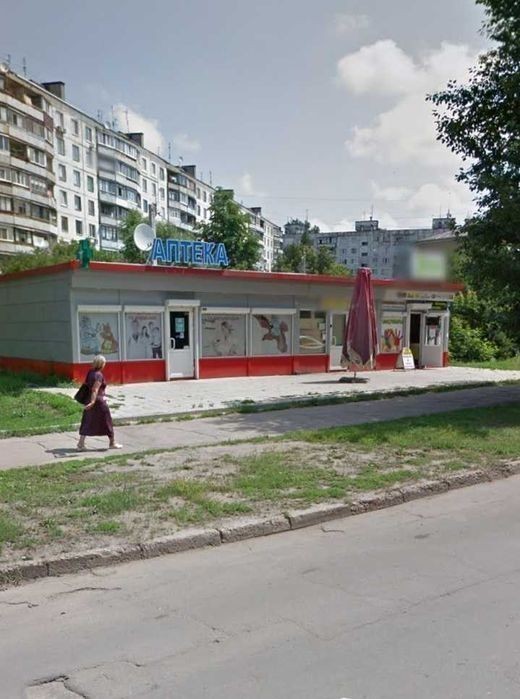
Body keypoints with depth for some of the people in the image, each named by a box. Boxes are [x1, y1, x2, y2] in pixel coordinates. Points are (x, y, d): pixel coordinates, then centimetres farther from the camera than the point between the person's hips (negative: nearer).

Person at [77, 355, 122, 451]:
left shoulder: (90, 372, 7)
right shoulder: (99, 375, -17)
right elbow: (95, 389, -28)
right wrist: (93, 401, -37)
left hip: (89, 400, 8)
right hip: (99, 401, -8)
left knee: (87, 422, 9)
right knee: (107, 421, 7)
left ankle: (80, 444, 6)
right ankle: (112, 443, 19)